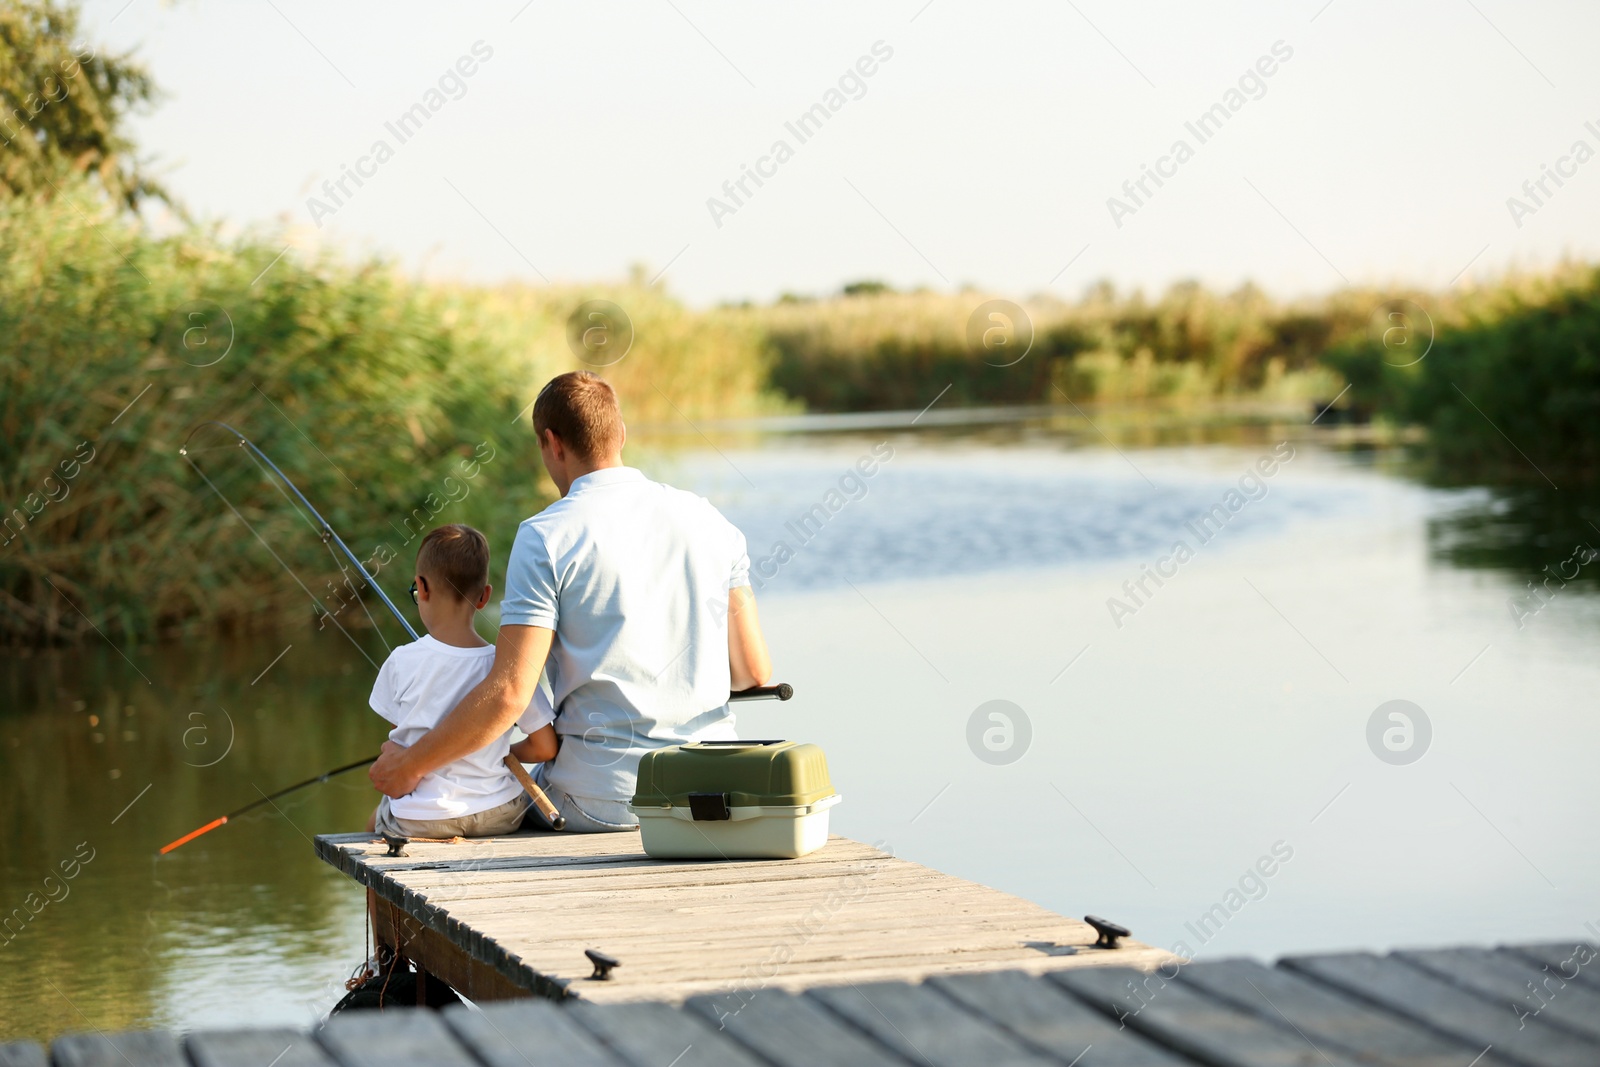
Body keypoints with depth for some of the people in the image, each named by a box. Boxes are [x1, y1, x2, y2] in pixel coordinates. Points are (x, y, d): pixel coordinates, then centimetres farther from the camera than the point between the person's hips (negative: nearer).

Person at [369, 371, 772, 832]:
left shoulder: (546, 537, -10)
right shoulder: (710, 520, 4)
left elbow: (509, 693, -16)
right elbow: (755, 671, 6)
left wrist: (410, 764, -5)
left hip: (603, 801, -5)